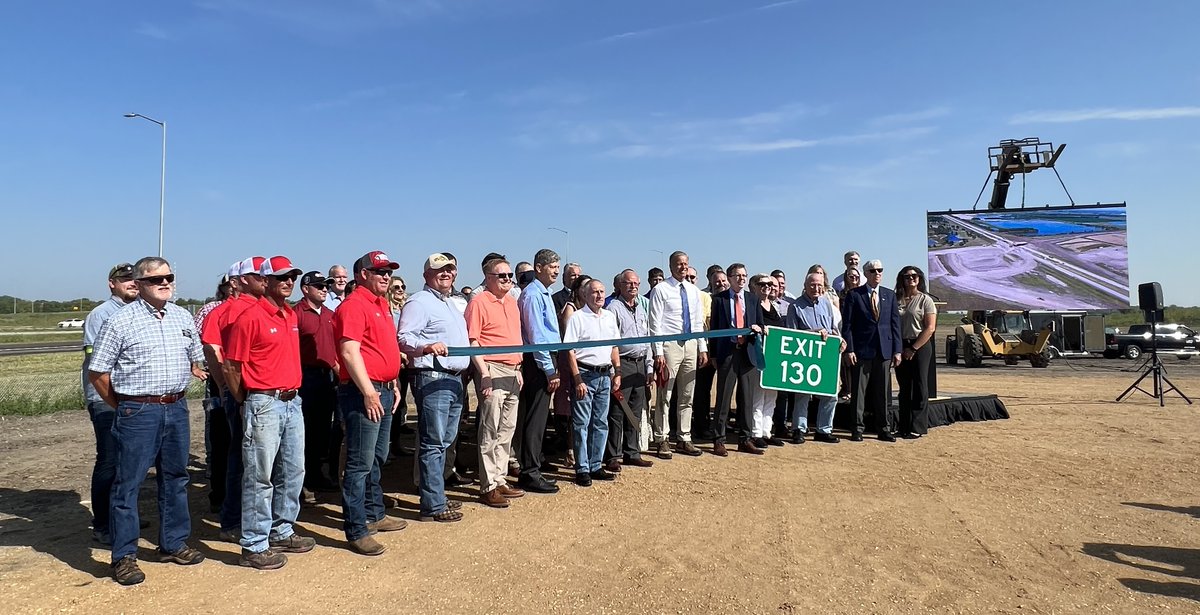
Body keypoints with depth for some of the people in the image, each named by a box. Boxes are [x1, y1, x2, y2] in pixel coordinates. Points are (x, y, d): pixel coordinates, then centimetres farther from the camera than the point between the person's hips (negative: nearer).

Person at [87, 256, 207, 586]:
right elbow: (97, 372, -5)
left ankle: (174, 543, 28)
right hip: (137, 412, -5)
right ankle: (124, 556, 13)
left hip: (177, 409, 5)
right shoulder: (121, 320, -7)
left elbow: (196, 360, 19)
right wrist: (122, 406, 1)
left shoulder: (182, 317, 9)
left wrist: (175, 393, 14)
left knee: (175, 478, 14)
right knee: (128, 483, 2)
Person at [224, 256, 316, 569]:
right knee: (260, 476, -1)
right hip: (264, 404, -8)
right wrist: (246, 402, 0)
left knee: (292, 471, 16)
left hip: (292, 401, 8)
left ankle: (282, 532, 30)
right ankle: (254, 546, 8)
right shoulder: (251, 317, -11)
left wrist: (292, 393, 16)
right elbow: (231, 368, -9)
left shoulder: (291, 315, 13)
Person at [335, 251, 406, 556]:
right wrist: (368, 392, -22)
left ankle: (374, 514, 31)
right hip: (364, 393, -10)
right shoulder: (354, 305, -12)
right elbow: (349, 352, -20)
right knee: (360, 463, -5)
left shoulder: (380, 304, 18)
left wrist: (393, 385, 21)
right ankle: (356, 530, 1)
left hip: (384, 390, 10)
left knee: (377, 459, 19)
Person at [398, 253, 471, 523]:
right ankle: (433, 505, -1)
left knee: (444, 442, 14)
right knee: (433, 443, -6)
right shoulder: (419, 302, -8)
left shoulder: (450, 305, 22)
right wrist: (427, 346, -33)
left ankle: (436, 497, 24)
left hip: (454, 379, 10)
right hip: (431, 379, -10)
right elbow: (403, 338, -18)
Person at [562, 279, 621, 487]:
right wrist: (578, 380, -14)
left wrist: (617, 372, 12)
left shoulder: (610, 317, 12)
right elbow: (570, 351, -10)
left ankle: (596, 466, 21)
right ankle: (582, 469, 6)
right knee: (581, 423, -2)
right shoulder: (577, 317, -7)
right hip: (585, 374, -6)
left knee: (601, 423, 11)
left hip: (605, 375, 6)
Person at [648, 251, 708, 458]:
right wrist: (658, 353, -14)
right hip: (670, 345, -6)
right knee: (665, 396, -2)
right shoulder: (660, 290, -5)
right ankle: (661, 440, 8)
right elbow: (655, 324, -9)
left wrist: (703, 348, 9)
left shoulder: (694, 291, 12)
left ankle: (684, 440, 21)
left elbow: (698, 322, 15)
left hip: (691, 345, 6)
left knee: (687, 397, 11)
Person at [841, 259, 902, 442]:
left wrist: (897, 350, 4)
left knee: (883, 392, 9)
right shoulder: (854, 295, 0)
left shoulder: (890, 295, 11)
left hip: (885, 350, 3)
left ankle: (884, 429, 18)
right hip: (861, 350, -3)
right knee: (859, 391, 2)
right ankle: (857, 429, 10)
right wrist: (849, 349, -11)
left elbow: (895, 323, 10)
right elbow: (847, 324, -3)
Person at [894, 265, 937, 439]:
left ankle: (918, 427, 4)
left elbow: (930, 328, -8)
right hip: (900, 347, 4)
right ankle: (904, 426, 15)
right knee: (904, 387, 9)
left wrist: (913, 349, -12)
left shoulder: (925, 300, -2)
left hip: (920, 347, -4)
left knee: (919, 386, -1)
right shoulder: (897, 300, 9)